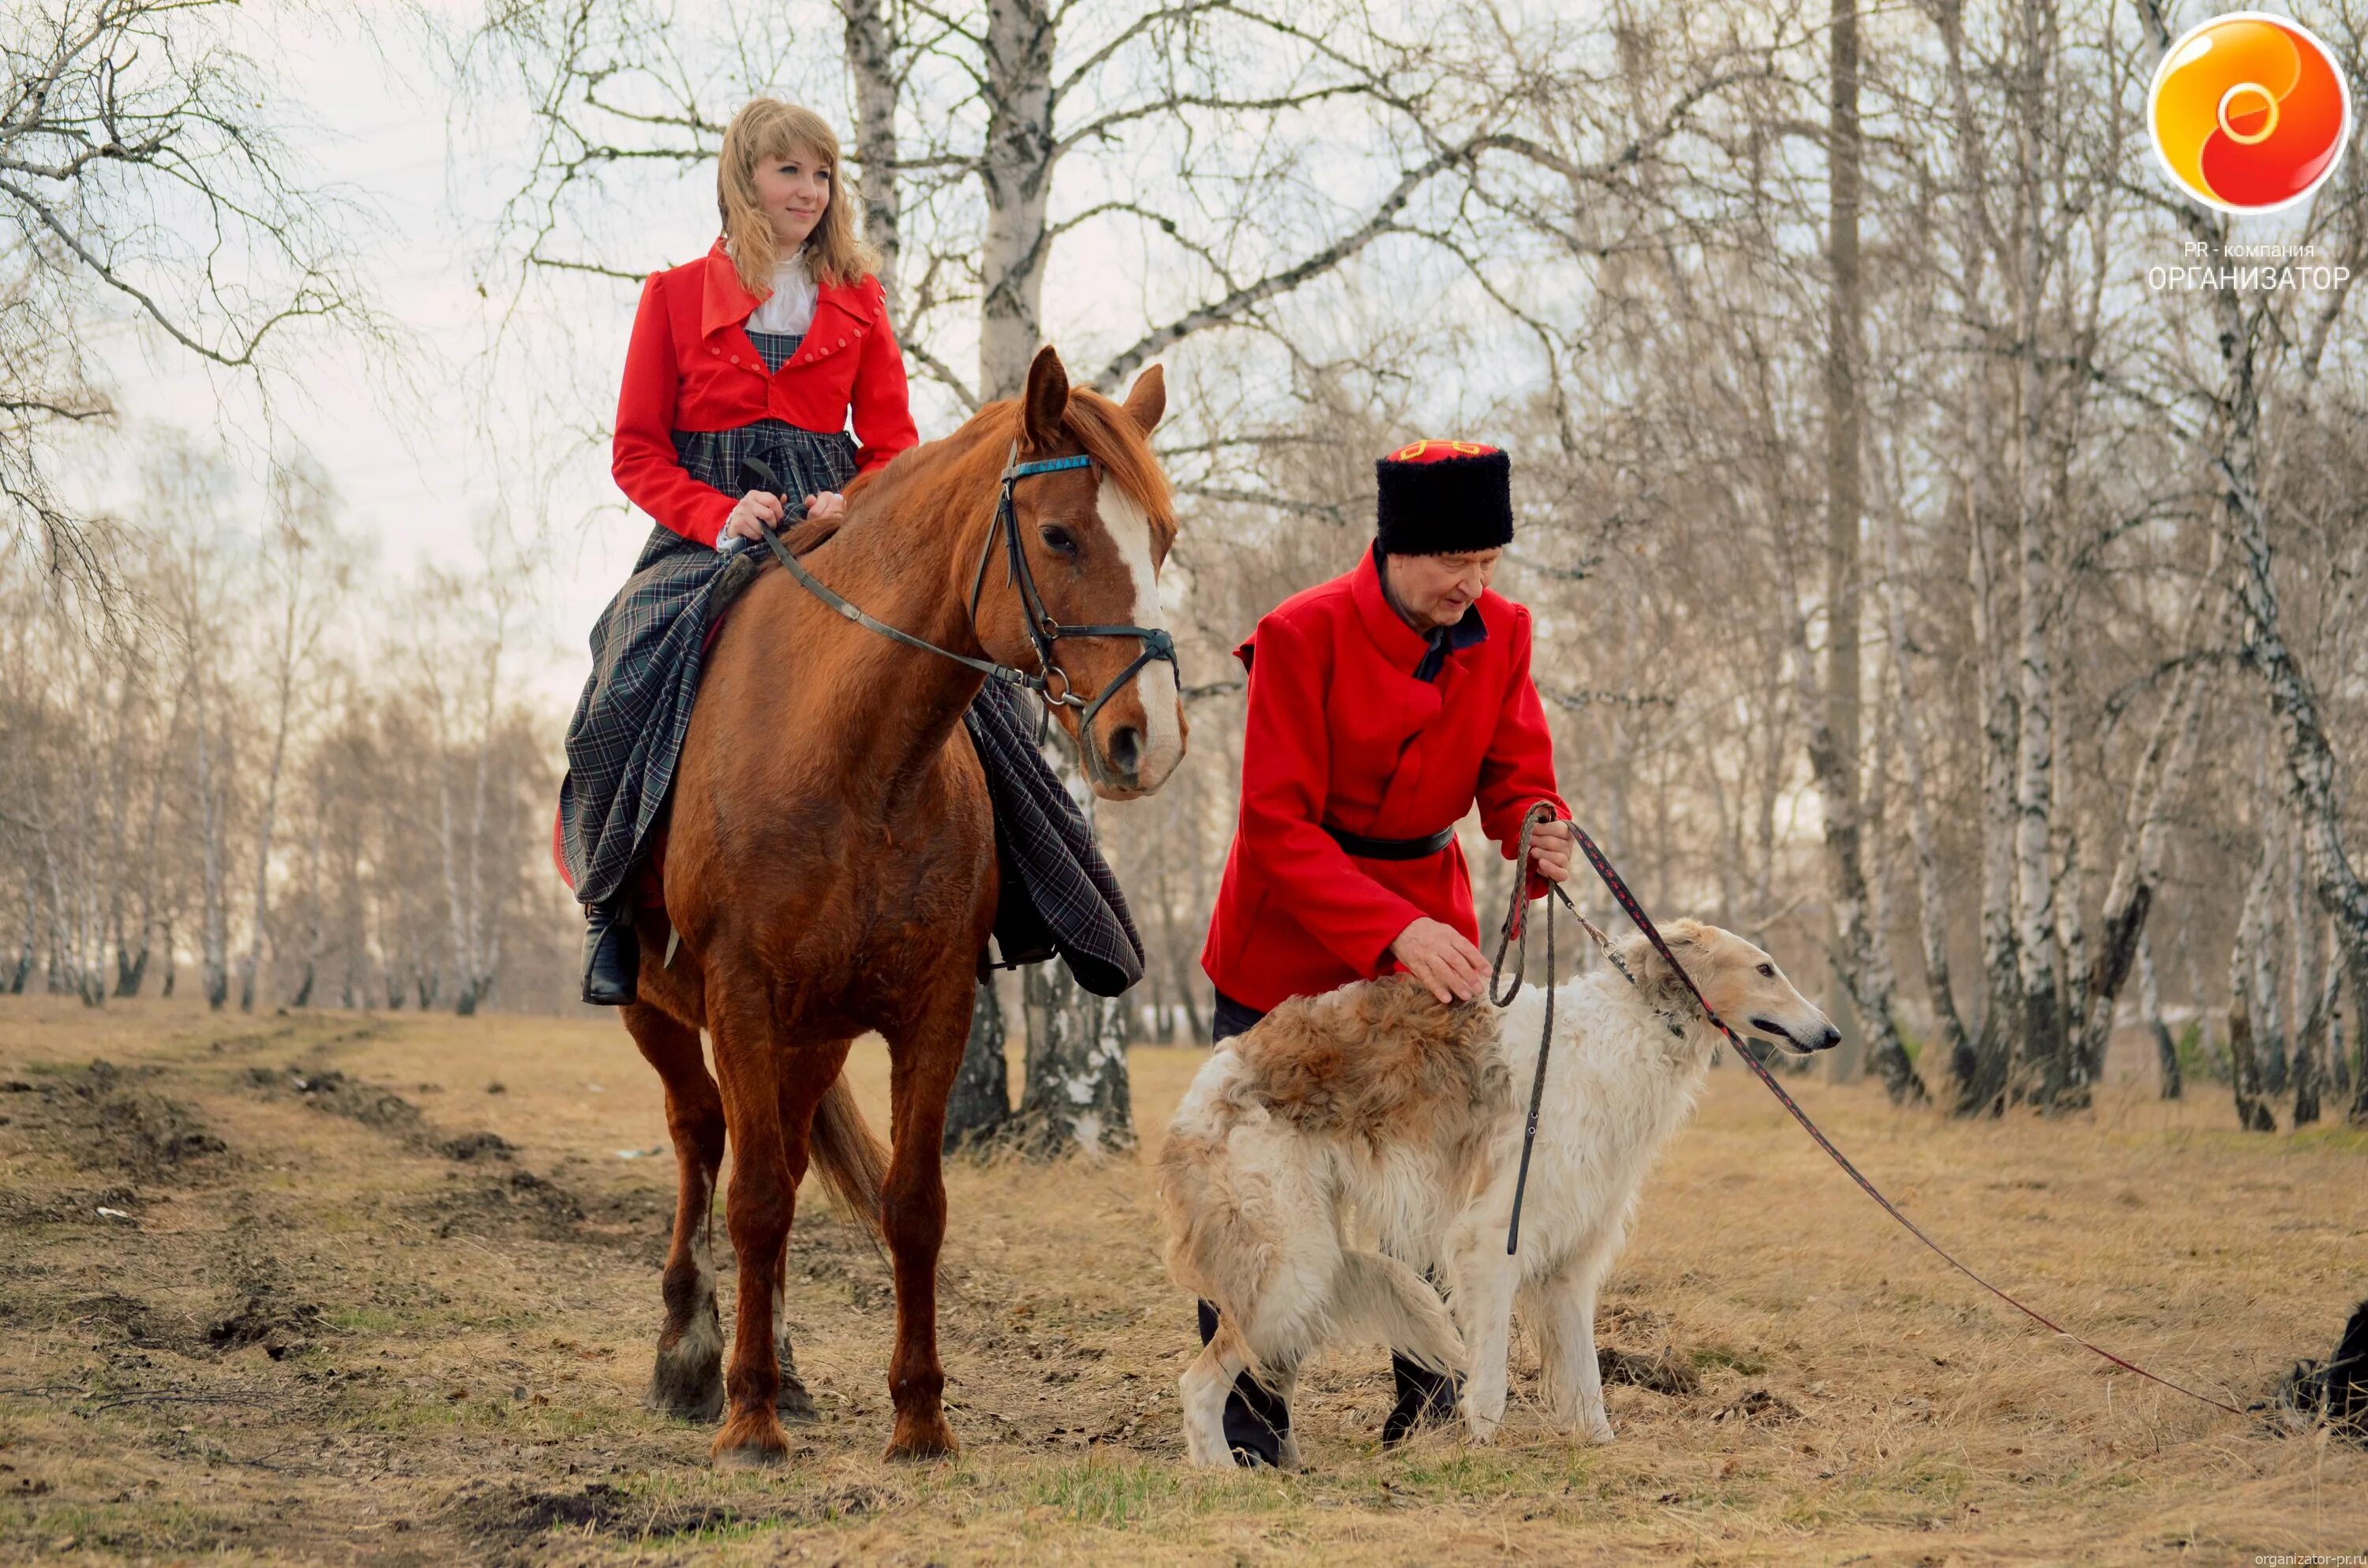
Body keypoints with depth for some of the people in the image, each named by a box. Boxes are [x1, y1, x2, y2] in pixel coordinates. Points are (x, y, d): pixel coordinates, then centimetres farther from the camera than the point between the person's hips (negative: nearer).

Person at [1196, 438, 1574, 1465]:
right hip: (1288, 940, -4)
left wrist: (1541, 836, -27)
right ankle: (1244, 1409, 11)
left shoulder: (1500, 635, -4)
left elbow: (1515, 777, -1)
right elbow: (1278, 829, -21)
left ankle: (1432, 1400, 13)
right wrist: (1393, 931, -32)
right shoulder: (1302, 637, -19)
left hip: (1428, 924, 4)